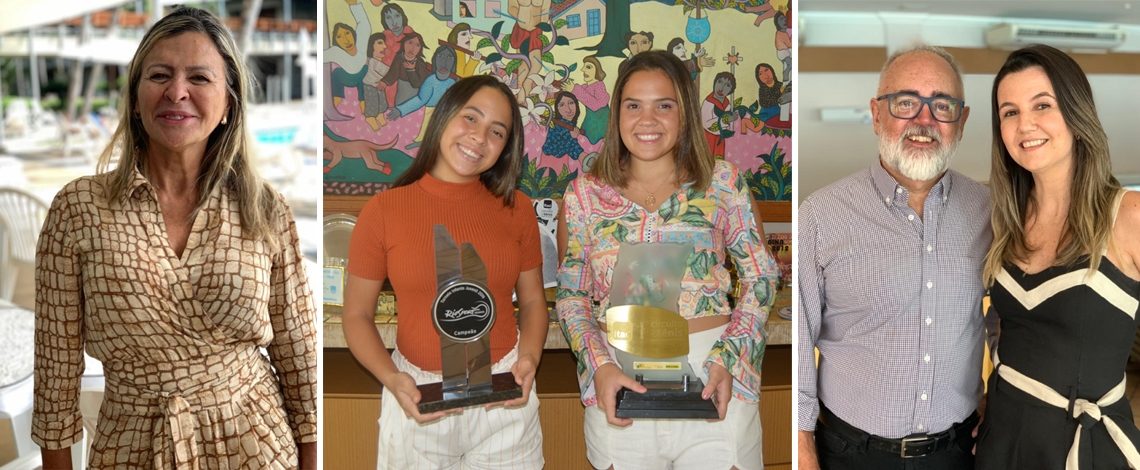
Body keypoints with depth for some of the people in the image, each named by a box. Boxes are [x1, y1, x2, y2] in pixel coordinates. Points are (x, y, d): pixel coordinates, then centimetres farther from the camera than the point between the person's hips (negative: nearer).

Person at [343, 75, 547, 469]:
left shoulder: (516, 208, -2)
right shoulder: (384, 210, -8)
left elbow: (532, 300, 7)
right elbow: (356, 315, -2)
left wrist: (529, 357, -11)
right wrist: (391, 379, -17)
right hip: (418, 395, -1)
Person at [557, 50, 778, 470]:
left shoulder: (722, 181, 2)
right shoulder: (584, 194, 5)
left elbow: (760, 276, 4)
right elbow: (571, 296, 6)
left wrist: (728, 360, -8)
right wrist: (600, 366, -10)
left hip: (713, 378, -1)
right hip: (619, 380, 1)